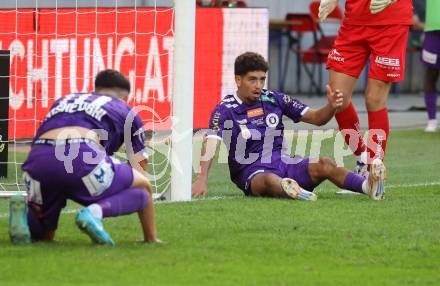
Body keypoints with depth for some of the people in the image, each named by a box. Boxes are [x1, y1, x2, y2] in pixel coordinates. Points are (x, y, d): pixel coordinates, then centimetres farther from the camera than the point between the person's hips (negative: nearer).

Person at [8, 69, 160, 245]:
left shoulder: (62, 101, 38)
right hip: (83, 157, -5)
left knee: (42, 235, 26)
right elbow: (139, 170, 29)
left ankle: (24, 211, -9)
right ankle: (96, 211, -11)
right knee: (143, 188, 18)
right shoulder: (126, 112, 28)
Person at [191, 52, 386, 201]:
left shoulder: (275, 100, 8)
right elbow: (211, 143, -21)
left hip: (282, 162, 4)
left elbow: (316, 118, 10)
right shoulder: (225, 109, -5)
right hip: (252, 172, -4)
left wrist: (331, 107, -14)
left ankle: (368, 186, -44)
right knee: (270, 180, -39)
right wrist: (202, 180, -37)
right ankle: (290, 191, -72)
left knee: (324, 165, -22)